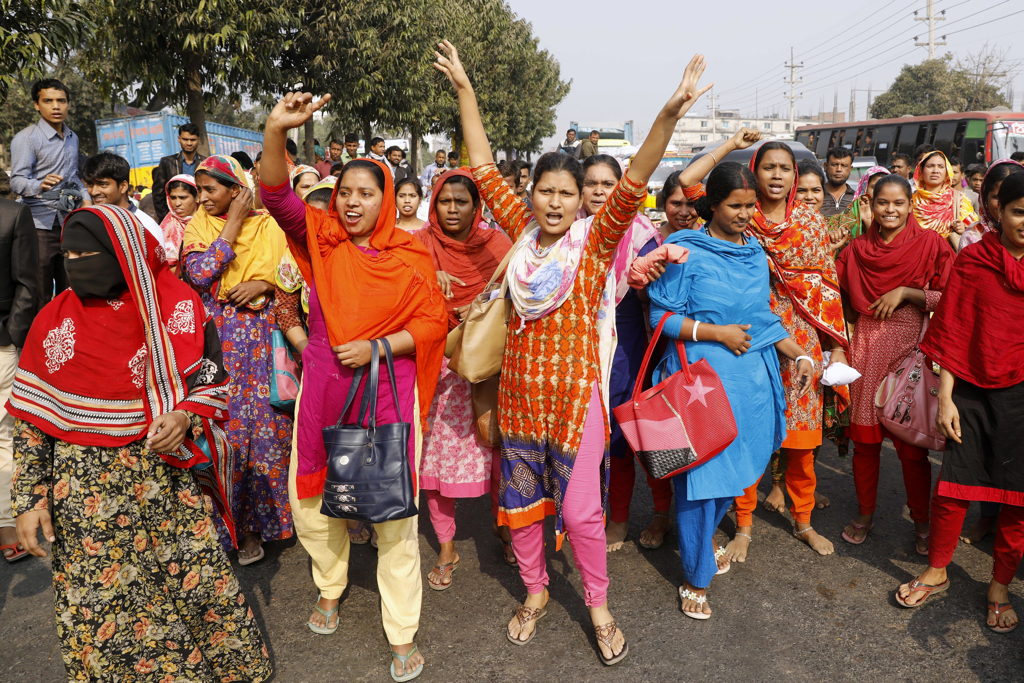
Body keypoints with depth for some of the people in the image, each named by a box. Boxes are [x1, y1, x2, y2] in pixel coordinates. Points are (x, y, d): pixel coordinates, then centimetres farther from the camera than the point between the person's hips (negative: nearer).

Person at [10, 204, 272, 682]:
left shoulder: (177, 308, -5)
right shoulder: (55, 320, -1)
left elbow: (213, 381, 3)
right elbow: (31, 418, 3)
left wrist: (185, 417, -18)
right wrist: (29, 498, -1)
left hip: (170, 479, -1)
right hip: (86, 494, 1)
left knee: (201, 586, 4)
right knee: (97, 607, 7)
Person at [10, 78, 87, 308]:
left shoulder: (72, 138, 17)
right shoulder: (26, 138, -5)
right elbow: (17, 181, -14)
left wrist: (84, 197, 11)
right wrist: (40, 186, -35)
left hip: (69, 222, 6)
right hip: (40, 223, -6)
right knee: (40, 296, -6)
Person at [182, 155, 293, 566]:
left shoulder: (267, 225, 4)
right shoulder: (198, 225, 6)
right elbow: (197, 274, -12)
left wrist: (263, 283, -14)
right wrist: (234, 224, -9)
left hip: (260, 344, 0)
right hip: (215, 343, 1)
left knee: (262, 428, 1)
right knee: (220, 428, 1)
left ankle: (255, 521, 17)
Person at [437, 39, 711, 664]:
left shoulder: (595, 239, -6)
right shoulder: (523, 231, 3)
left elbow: (634, 184, -19)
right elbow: (484, 168, 6)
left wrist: (669, 115, -32)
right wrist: (464, 89, 5)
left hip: (575, 389, -4)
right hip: (520, 386, 4)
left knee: (581, 509, 3)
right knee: (521, 498, 15)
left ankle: (599, 607, 27)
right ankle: (536, 593, 38)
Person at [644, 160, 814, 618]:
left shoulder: (755, 252, 12)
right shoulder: (685, 250, -7)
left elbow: (764, 317, 18)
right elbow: (662, 317, -10)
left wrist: (799, 355, 6)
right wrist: (717, 333, -16)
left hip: (753, 376, 6)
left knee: (734, 468, 15)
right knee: (700, 473, -1)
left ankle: (702, 539, 41)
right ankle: (696, 578, 15)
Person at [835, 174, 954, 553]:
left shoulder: (929, 244, -1)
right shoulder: (857, 249, 8)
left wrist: (904, 292, -14)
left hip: (910, 348, -2)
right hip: (866, 347, 3)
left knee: (911, 444, 1)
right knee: (864, 438, 8)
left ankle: (921, 522, 20)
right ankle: (865, 514, 26)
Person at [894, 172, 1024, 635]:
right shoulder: (972, 259, -1)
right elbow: (952, 332, 0)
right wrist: (944, 397, -3)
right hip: (972, 388, 0)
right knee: (954, 486, 4)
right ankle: (936, 572, 25)